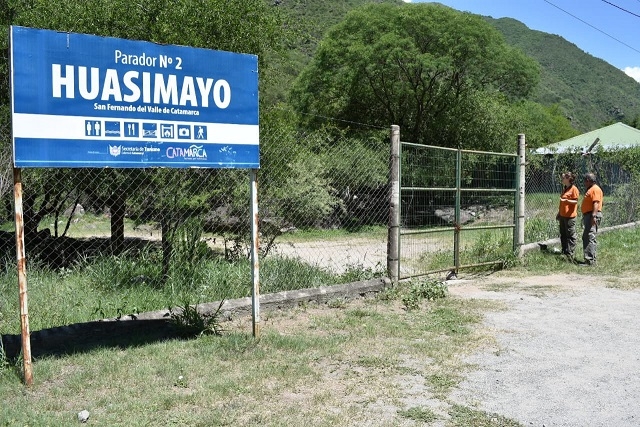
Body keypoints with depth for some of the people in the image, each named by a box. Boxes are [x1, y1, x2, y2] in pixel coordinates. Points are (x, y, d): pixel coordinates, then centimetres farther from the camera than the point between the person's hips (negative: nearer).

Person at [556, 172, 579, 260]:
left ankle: (570, 253, 0)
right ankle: (564, 252, 20)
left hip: (570, 216, -9)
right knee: (563, 234, 12)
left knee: (571, 235, -3)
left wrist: (566, 200, -27)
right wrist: (558, 213, 22)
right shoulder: (564, 188, 16)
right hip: (562, 215, 9)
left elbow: (575, 201, -14)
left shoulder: (574, 189, -10)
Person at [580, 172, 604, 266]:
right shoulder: (590, 189, 22)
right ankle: (591, 258, 20)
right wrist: (585, 217, 26)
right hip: (588, 215, 11)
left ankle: (590, 260, -20)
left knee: (590, 237, -16)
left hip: (593, 216, -11)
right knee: (586, 237, 14)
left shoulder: (595, 189, -10)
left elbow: (596, 203, -22)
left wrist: (594, 216, -30)